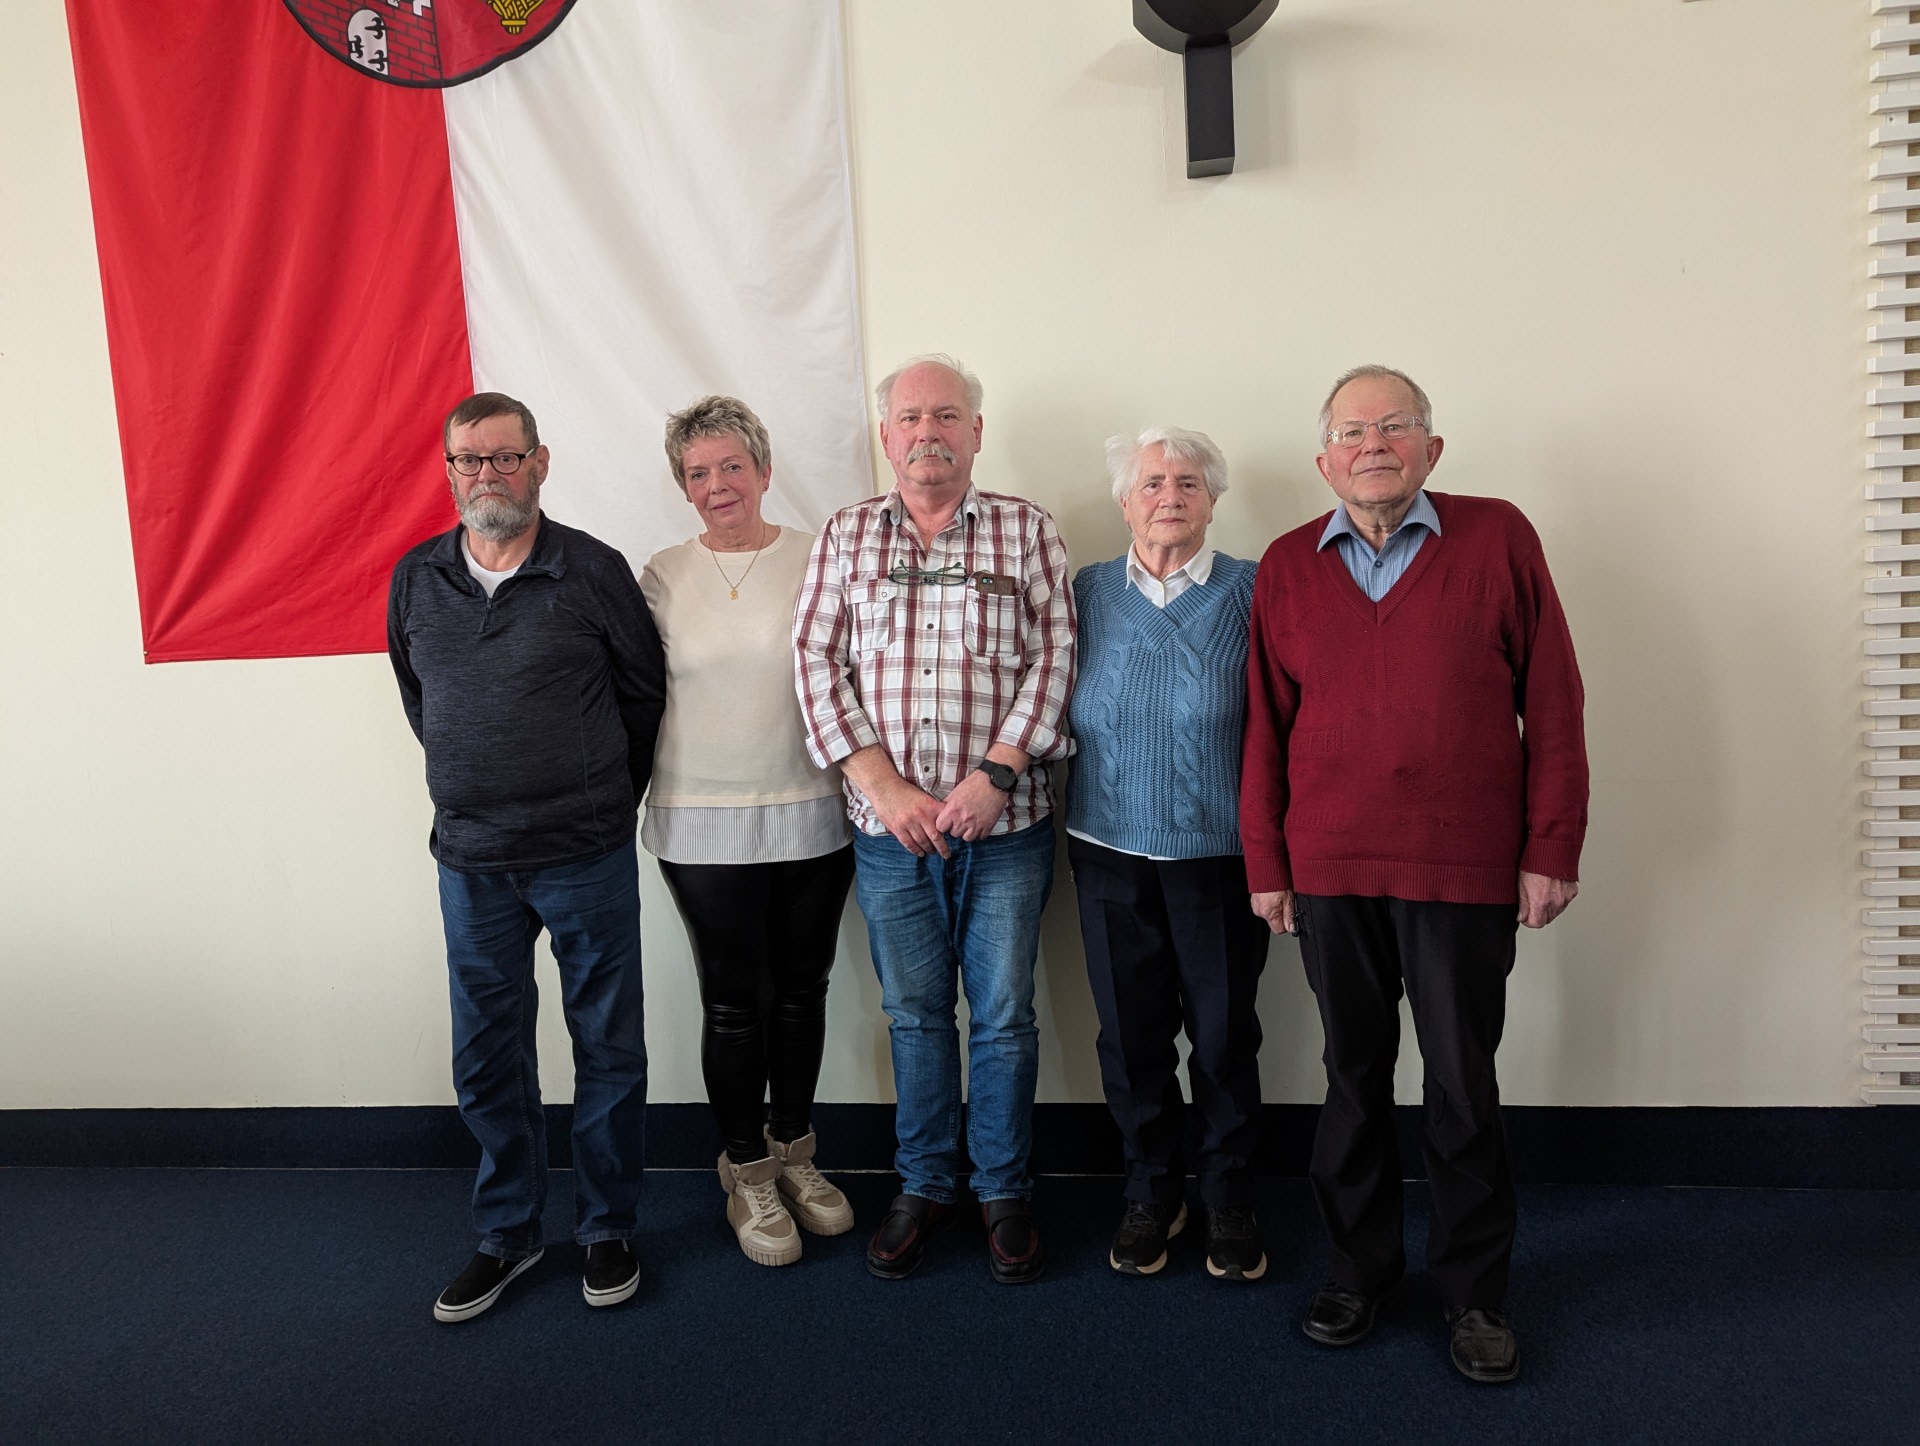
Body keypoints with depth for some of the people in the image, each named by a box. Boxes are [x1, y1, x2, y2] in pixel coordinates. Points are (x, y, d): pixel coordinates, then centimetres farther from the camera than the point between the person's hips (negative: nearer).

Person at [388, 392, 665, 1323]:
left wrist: (606, 799, 8)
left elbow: (646, 689, 4)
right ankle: (507, 1234, 30)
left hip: (588, 859, -3)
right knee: (487, 1059, 12)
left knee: (608, 1050, 8)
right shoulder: (416, 580, 3)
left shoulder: (593, 572, -7)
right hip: (470, 861, 3)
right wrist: (473, 788, 14)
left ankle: (608, 1228, 26)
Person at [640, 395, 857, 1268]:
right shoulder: (662, 578, 2)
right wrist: (630, 794, 1)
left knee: (801, 990, 13)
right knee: (734, 1001, 6)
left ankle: (793, 1152, 33)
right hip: (703, 824, -1)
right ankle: (747, 1174, 25)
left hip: (812, 815, 1)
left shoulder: (817, 562, 0)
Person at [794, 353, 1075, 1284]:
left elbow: (1054, 657, -3)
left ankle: (1004, 1190, 25)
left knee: (1003, 1016, 7)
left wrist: (996, 773, -15)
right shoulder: (846, 534, 7)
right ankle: (922, 1185, 29)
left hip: (1004, 825, -1)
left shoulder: (1026, 530, 3)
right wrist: (885, 786, -10)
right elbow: (818, 661, 0)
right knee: (913, 1014, 13)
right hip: (889, 828, 1)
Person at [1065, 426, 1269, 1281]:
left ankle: (1228, 1199, 28)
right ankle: (1150, 1192, 30)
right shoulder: (1088, 592, 6)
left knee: (1224, 1033, 7)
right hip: (1111, 853, 2)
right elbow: (1062, 713, 11)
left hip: (1219, 852, -2)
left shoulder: (1250, 593, -2)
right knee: (1131, 1032, 10)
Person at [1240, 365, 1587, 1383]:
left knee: (1463, 1084, 8)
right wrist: (1266, 864, 6)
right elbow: (1265, 726, 7)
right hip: (1330, 869, 2)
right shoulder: (1286, 568, 5)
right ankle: (1358, 1269, 32)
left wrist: (1551, 848, -4)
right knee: (1354, 1076, 14)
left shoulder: (1497, 539, -1)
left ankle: (1473, 1291, 27)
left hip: (1466, 869, -2)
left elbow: (1551, 700, -1)